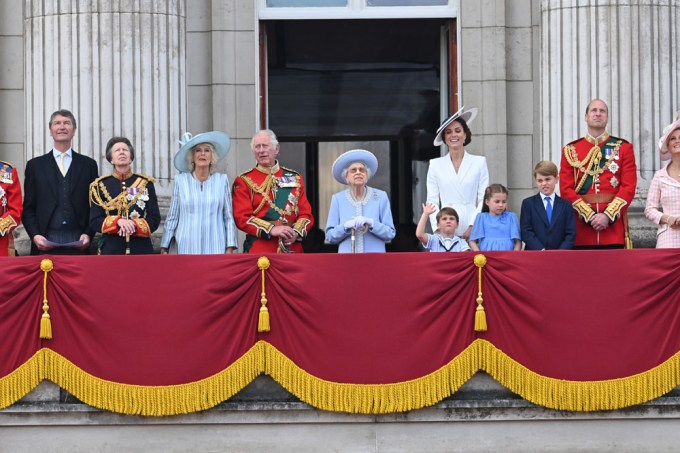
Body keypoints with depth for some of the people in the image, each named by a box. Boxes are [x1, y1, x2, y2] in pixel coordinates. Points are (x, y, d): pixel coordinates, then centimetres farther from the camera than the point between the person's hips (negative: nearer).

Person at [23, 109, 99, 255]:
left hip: (79, 244, 0)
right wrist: (35, 235, -6)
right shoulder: (35, 165, 11)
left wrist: (88, 234, -4)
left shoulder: (88, 165, 12)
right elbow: (28, 208, 9)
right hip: (45, 243, 0)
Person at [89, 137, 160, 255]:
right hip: (111, 251, -1)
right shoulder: (101, 185, 7)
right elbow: (94, 221, 1)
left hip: (141, 250, 1)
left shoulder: (145, 184, 8)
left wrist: (134, 225, -15)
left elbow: (154, 220, 4)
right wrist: (118, 222, -17)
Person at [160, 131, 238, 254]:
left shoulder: (222, 180, 7)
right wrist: (164, 248, 8)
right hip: (187, 248, 0)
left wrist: (230, 248, 2)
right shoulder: (180, 180, 6)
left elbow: (229, 217, 8)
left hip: (216, 248, 0)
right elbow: (172, 218, 10)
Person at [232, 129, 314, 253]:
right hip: (259, 250, -3)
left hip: (293, 248, 3)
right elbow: (242, 217, -5)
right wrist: (271, 230, -17)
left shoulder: (294, 178, 13)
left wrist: (296, 232, -10)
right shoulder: (244, 181, 4)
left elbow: (306, 213, 10)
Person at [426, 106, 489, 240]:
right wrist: (437, 229, -5)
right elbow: (432, 201, 9)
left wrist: (472, 227, -8)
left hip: (472, 231, -1)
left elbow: (483, 200, 3)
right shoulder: (435, 165, 11)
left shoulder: (479, 162, 8)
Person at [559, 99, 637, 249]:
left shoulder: (623, 148, 9)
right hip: (581, 228, 0)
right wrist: (589, 215, -10)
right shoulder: (570, 150, 9)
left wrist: (608, 216, -11)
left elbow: (629, 187, 1)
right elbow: (566, 189, 2)